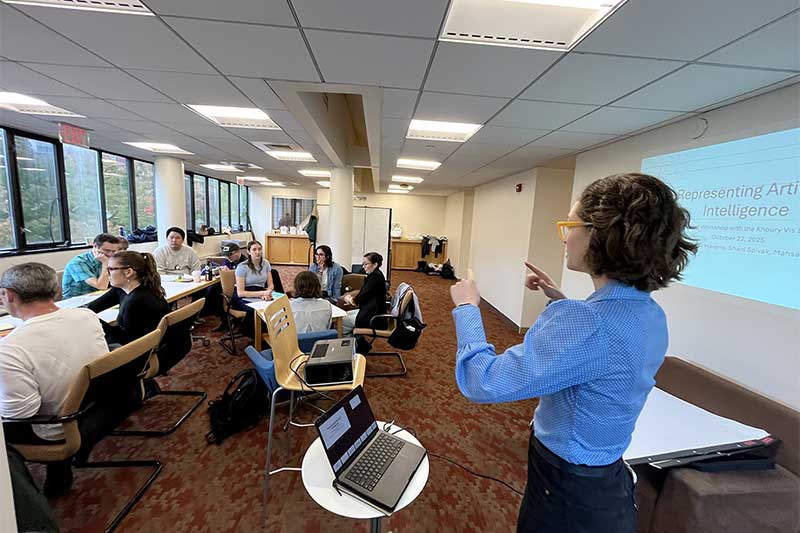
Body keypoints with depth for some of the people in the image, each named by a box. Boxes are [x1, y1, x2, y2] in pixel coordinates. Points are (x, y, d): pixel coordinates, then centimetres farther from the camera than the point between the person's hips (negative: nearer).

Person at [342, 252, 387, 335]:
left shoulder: (376, 276, -18)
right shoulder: (375, 275, 12)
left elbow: (364, 296, -17)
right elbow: (365, 294, 15)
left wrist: (351, 299, 2)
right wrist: (352, 299, 0)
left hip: (372, 316, -10)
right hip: (368, 310, 10)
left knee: (341, 321, -8)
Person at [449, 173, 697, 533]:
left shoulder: (588, 322, -36)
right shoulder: (649, 313, -6)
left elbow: (482, 384, -34)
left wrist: (467, 307, -21)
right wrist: (561, 303, 7)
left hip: (568, 495, -7)